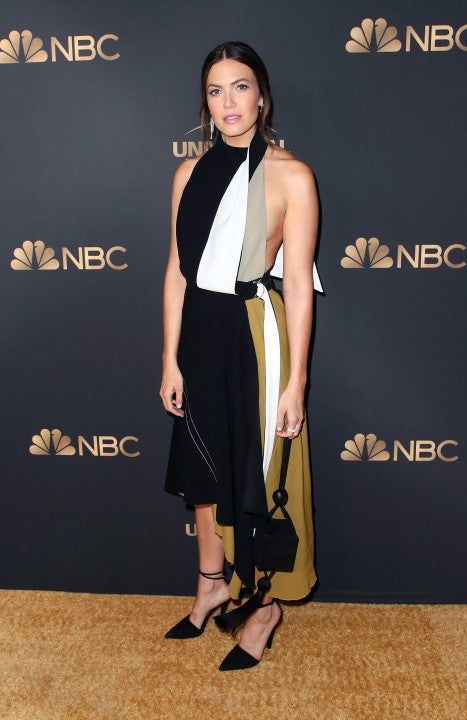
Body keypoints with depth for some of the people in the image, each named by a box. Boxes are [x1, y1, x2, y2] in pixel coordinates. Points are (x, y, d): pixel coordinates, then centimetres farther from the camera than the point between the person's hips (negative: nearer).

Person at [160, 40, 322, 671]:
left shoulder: (291, 175, -8)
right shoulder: (191, 172, 7)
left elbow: (299, 283, -10)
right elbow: (178, 270, 6)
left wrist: (295, 382, -12)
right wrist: (171, 360, 3)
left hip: (258, 334, -5)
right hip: (201, 332, 5)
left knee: (262, 473, 7)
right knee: (205, 466, 17)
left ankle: (266, 604, 31)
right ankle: (213, 585, 40)